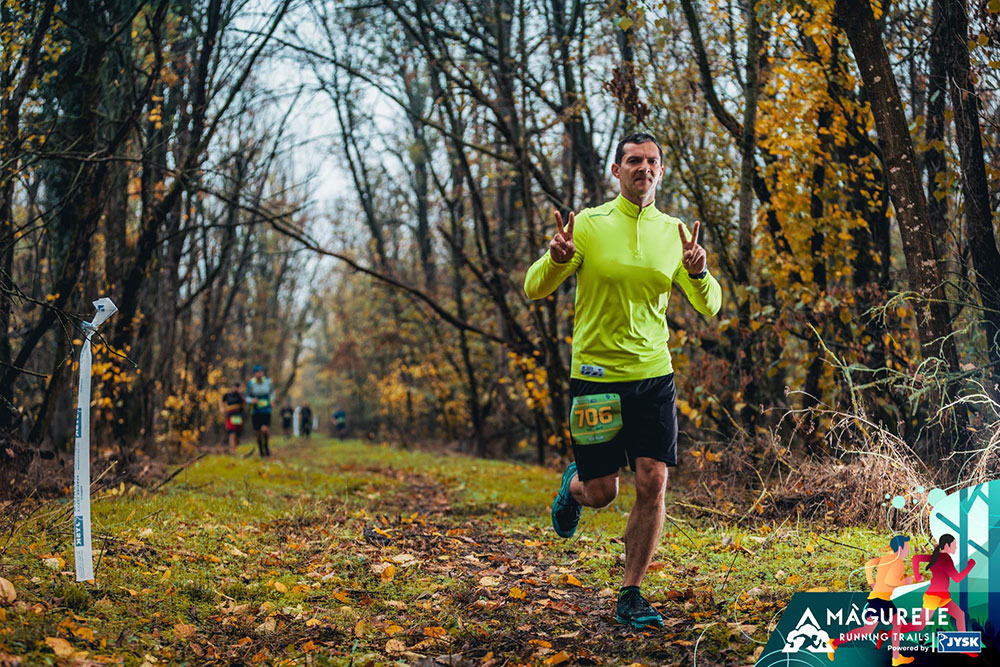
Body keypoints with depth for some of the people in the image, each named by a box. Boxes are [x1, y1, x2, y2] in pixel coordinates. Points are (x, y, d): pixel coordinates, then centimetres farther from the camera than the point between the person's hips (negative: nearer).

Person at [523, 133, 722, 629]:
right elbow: (535, 289, -4)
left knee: (652, 484, -6)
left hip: (654, 374, 2)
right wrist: (557, 258, -26)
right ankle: (573, 485, 41)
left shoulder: (674, 232, 5)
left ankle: (630, 597, 7)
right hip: (596, 373, -2)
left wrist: (698, 273, -17)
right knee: (600, 492, 2)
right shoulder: (588, 225, -4)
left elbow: (709, 307, 6)